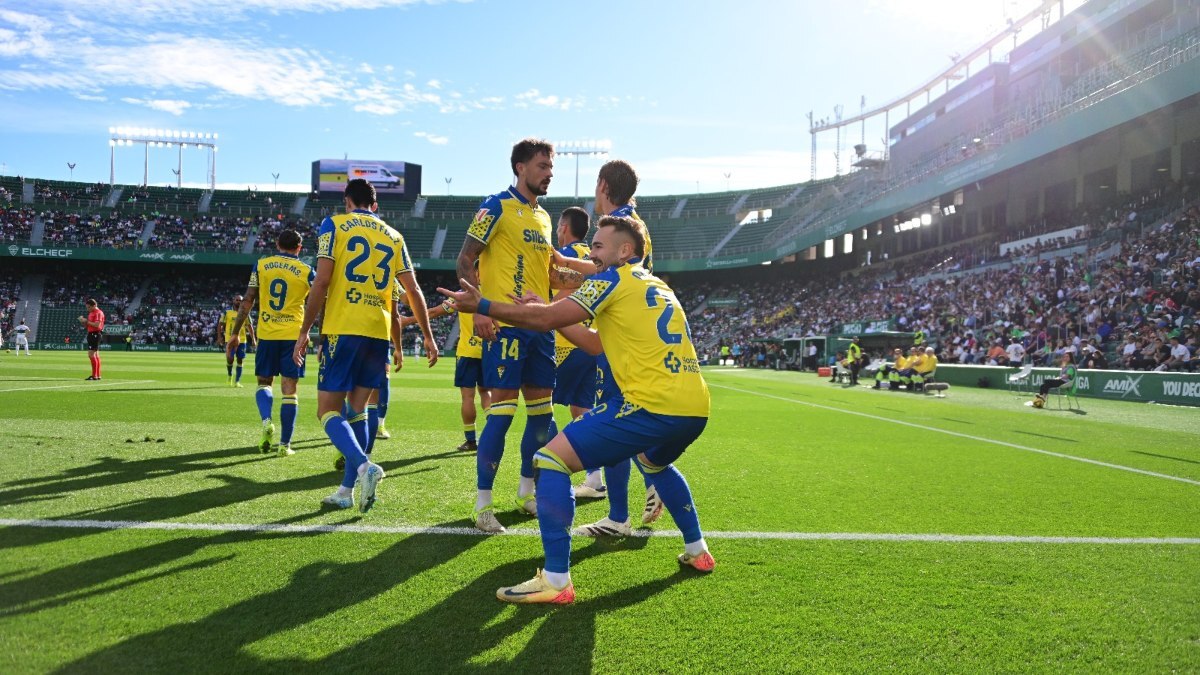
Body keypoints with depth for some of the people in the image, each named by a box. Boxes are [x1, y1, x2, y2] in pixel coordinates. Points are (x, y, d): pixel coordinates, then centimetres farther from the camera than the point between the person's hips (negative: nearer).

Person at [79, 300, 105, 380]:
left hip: (95, 334, -10)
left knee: (91, 354, -14)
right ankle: (98, 375, 13)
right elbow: (87, 326, 22)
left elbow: (97, 325, -21)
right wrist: (83, 321, 4)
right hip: (91, 334, 10)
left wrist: (87, 321, -14)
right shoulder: (91, 313, 19)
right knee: (95, 355, 10)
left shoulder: (98, 313, -11)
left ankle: (94, 375, -14)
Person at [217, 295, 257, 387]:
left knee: (240, 360, 1)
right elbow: (220, 325, 2)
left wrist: (253, 339, 3)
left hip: (242, 340, 2)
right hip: (229, 340, -2)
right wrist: (219, 337, -8)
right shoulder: (227, 313, 2)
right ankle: (230, 376, 21)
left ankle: (237, 381, 6)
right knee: (230, 359, -7)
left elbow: (250, 326, 12)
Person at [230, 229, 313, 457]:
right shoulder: (307, 271, 0)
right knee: (289, 389, 3)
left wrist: (235, 332, 9)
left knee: (264, 382, 16)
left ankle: (266, 421, -12)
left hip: (267, 334, 1)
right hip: (294, 335, -1)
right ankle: (285, 444, 2)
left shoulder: (261, 265, 4)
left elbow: (248, 301, 3)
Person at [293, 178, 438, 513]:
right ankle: (347, 490, 13)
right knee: (357, 407, 14)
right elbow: (413, 290, 10)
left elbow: (321, 281, -7)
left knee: (328, 409, 1)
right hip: (379, 333, 4)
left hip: (342, 329, -4)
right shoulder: (393, 236, 15)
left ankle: (364, 465, -25)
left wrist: (304, 331, -2)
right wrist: (428, 336, 17)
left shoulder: (334, 224, 4)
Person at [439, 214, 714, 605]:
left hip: (653, 405, -9)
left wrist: (481, 305, -1)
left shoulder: (615, 279, 1)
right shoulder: (658, 287, 25)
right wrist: (549, 314, 30)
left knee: (552, 459, -6)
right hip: (695, 409, 9)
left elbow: (546, 318, -7)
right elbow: (598, 344, 30)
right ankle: (697, 551, 39)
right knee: (653, 462, 39)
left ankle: (556, 580, -9)